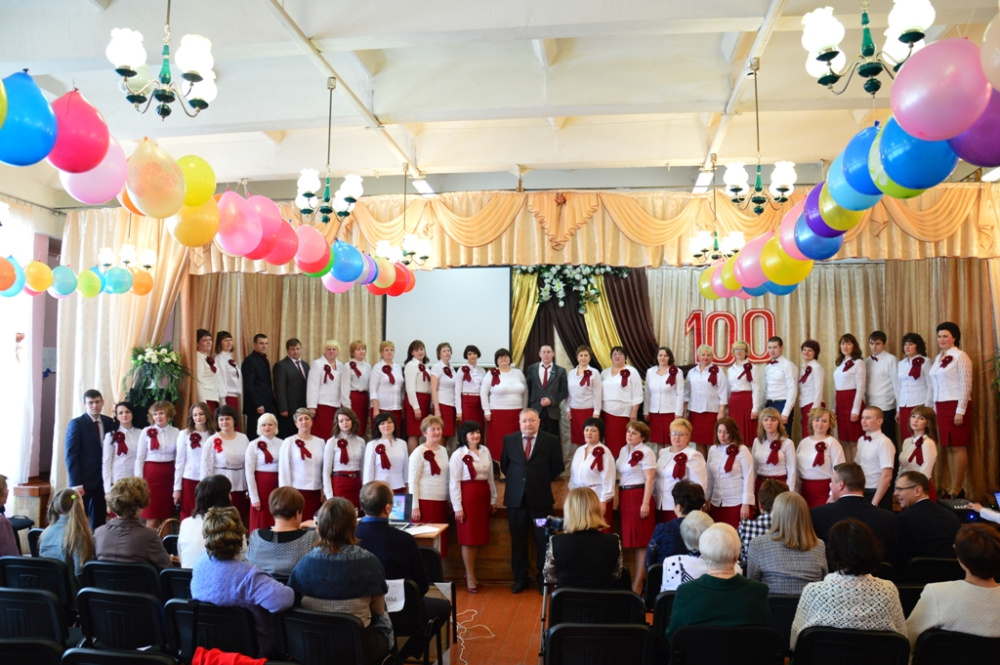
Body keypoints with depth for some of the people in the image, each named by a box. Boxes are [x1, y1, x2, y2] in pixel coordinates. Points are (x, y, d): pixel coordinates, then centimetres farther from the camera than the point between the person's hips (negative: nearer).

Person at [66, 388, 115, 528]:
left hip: (103, 480, 4)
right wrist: (76, 483, -14)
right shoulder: (76, 424, -5)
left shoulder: (109, 422, 7)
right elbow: (71, 456, -9)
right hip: (83, 481, -4)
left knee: (99, 520, 8)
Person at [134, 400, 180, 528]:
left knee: (166, 518, 7)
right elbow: (139, 458, 3)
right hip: (151, 474, -1)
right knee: (152, 519, -2)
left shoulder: (176, 432, 2)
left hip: (168, 475, 1)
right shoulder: (146, 432, 0)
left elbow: (178, 459, 7)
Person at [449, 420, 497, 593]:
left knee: (478, 536, 10)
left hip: (483, 496, 5)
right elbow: (454, 483, -8)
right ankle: (470, 577, 9)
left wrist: (493, 499, 13)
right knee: (468, 537, 0)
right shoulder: (458, 455, -8)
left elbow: (490, 476, 12)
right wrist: (457, 507, -10)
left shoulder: (485, 451, 6)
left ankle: (472, 573, 22)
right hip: (467, 496, -5)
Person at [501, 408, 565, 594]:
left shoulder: (551, 441, -3)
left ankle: (543, 578, 19)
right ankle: (520, 578, 22)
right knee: (518, 541, 9)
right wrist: (515, 480, 10)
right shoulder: (509, 440, 3)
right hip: (516, 498, 2)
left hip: (540, 498, -2)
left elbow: (557, 467, 5)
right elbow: (504, 465, 15)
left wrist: (542, 482, 5)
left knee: (542, 541, 6)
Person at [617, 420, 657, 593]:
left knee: (641, 541, -1)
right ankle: (639, 575, 23)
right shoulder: (623, 451, 13)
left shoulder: (646, 452, -10)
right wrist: (619, 498, 15)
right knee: (631, 539, 12)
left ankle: (638, 585, 4)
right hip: (624, 498, 8)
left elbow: (649, 479, -14)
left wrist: (646, 503, -18)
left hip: (639, 496, -8)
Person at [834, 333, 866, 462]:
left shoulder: (858, 363, -5)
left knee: (854, 441, -3)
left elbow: (860, 388, -10)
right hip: (840, 403, 7)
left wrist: (856, 410, -15)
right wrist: (837, 406, 8)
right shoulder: (840, 363, 15)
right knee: (844, 440, 8)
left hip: (852, 401, -7)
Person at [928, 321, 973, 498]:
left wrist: (960, 411, -17)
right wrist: (935, 408, 13)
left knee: (958, 447, -3)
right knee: (948, 447, 9)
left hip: (956, 406, -7)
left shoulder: (960, 356, -8)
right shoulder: (938, 358, 14)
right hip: (941, 406, 8)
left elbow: (966, 386, -13)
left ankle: (958, 489, 1)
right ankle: (953, 486, 14)